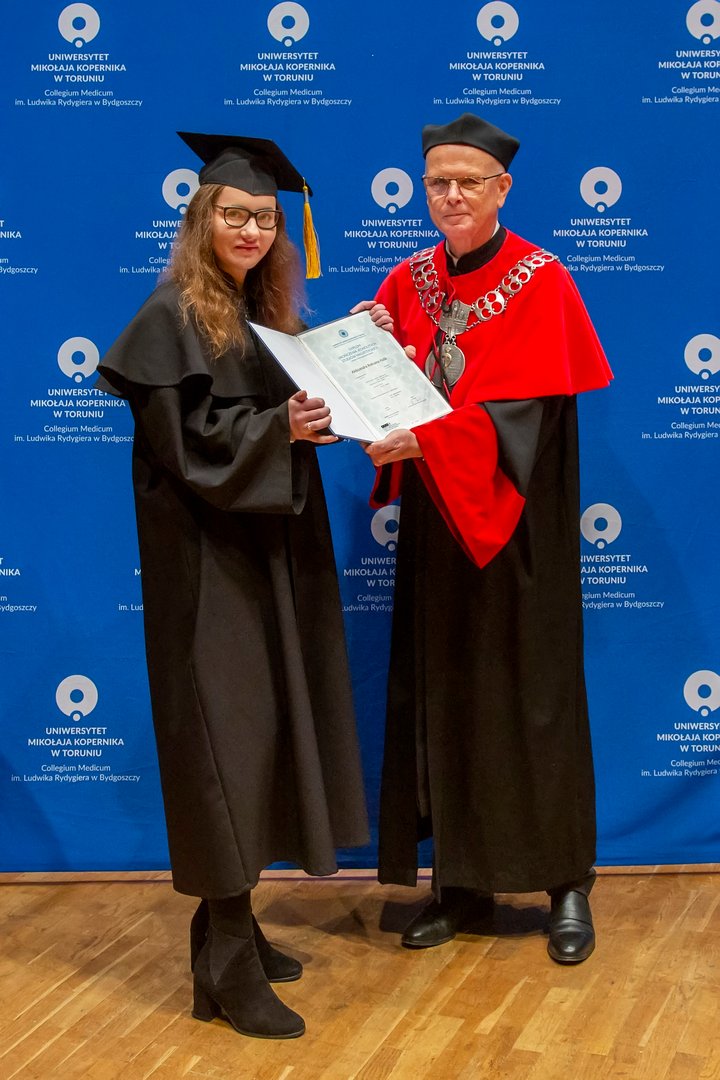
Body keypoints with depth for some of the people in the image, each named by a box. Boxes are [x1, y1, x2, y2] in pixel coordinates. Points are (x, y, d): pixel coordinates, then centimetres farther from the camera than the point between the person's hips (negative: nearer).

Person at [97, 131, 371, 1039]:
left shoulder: (264, 313, 14)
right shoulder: (173, 318, -9)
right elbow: (181, 442, -17)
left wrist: (323, 407, 1)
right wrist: (278, 429, -25)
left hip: (266, 552, 8)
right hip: (206, 560, -8)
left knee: (259, 726, 11)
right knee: (223, 732, -6)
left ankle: (229, 925, 24)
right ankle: (227, 967, 3)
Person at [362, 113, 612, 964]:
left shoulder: (540, 282, -5)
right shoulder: (406, 284, 9)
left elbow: (523, 412, -16)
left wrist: (422, 441, -27)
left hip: (514, 522, -4)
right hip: (434, 523, 4)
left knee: (533, 694, 1)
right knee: (441, 697, 5)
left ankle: (567, 886, 15)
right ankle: (462, 884, 17)